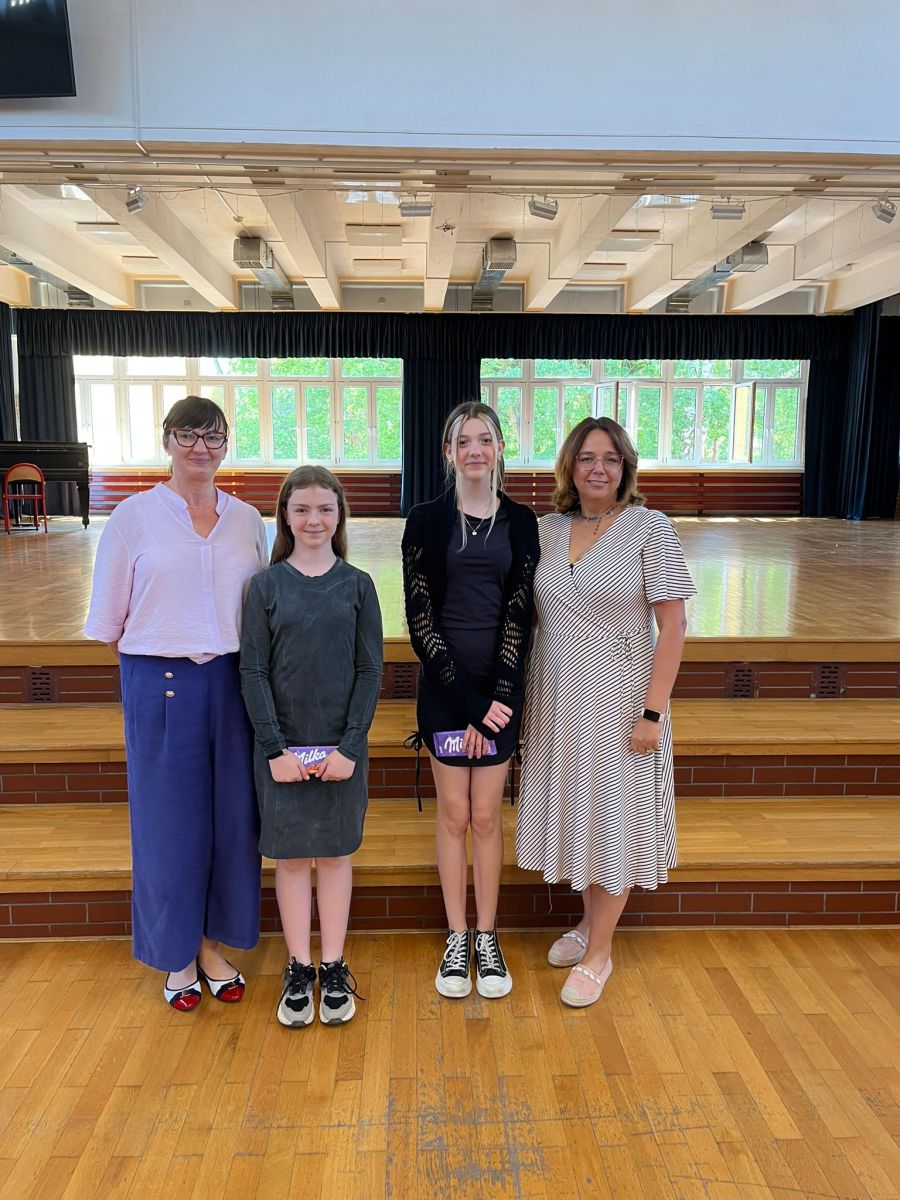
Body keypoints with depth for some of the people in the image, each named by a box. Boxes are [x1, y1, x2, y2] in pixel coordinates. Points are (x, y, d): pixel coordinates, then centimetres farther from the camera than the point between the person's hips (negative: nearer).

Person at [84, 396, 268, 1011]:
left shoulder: (247, 520, 6)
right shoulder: (134, 516, -1)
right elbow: (109, 622, 1)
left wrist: (249, 666, 2)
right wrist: (156, 662, -2)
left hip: (232, 682, 3)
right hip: (160, 684, -2)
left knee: (231, 816, 10)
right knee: (168, 820, 8)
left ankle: (213, 943, 30)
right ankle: (177, 954, 27)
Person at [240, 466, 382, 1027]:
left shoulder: (357, 585, -1)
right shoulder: (267, 585, -1)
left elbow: (371, 670, -3)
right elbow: (253, 672, -3)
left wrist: (350, 745, -11)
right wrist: (276, 748, -10)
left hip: (342, 745, 0)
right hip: (283, 745, 0)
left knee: (336, 852, 11)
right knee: (292, 854, 10)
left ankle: (334, 968, 26)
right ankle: (299, 969, 26)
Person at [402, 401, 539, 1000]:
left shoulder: (522, 521, 3)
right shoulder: (427, 520, -2)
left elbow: (520, 612, -2)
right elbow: (420, 616, -7)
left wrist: (496, 697, -11)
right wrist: (466, 701, -12)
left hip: (501, 685, 1)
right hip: (444, 684, -1)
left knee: (486, 815, 8)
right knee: (454, 815, 8)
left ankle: (487, 938, 23)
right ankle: (457, 939, 23)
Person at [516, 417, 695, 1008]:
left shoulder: (649, 527, -10)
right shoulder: (548, 528, 3)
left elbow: (673, 627, -11)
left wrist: (652, 712, -15)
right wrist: (524, 697, 6)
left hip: (619, 703, -4)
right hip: (558, 701, 5)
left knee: (614, 819, 8)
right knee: (573, 813, 17)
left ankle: (599, 951, 26)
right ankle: (589, 920, 41)